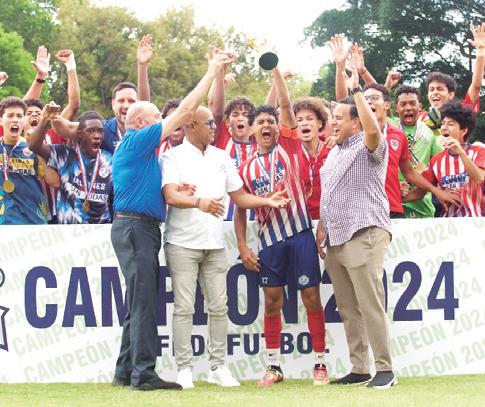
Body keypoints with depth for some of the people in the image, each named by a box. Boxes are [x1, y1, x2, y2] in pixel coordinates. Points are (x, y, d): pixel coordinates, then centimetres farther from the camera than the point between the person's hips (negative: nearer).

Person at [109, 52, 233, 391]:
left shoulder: (140, 148, 21)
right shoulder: (136, 141, -7)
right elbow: (185, 111, -9)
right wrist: (212, 73, -5)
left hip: (143, 228, 10)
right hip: (135, 226, -10)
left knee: (141, 303, 11)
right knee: (144, 302, -13)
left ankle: (126, 372, 14)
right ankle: (143, 373, -16)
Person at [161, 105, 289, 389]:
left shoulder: (221, 157, 14)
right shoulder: (174, 157, -2)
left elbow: (240, 196, 17)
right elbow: (171, 196, -17)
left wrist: (268, 201, 2)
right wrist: (199, 202, -34)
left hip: (214, 243, 5)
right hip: (183, 244, -5)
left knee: (219, 307, 4)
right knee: (184, 308, -3)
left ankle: (218, 367, 11)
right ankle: (184, 368, 2)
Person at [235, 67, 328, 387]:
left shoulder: (289, 147, 4)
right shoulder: (247, 168, 9)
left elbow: (287, 106, -7)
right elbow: (241, 210, 11)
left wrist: (275, 69, -12)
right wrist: (243, 247, 2)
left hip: (300, 233, -2)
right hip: (269, 239, 2)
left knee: (311, 296, -2)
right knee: (272, 301, 5)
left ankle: (320, 363, 4)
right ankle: (274, 366, 13)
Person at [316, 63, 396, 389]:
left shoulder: (370, 147, -3)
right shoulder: (334, 153, 22)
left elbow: (373, 129, -27)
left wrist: (356, 88, -25)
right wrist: (322, 230, 18)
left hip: (364, 235, -8)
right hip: (336, 239, 8)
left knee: (371, 305, -11)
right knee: (348, 310, 7)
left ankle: (386, 370, -9)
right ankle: (359, 370, 11)